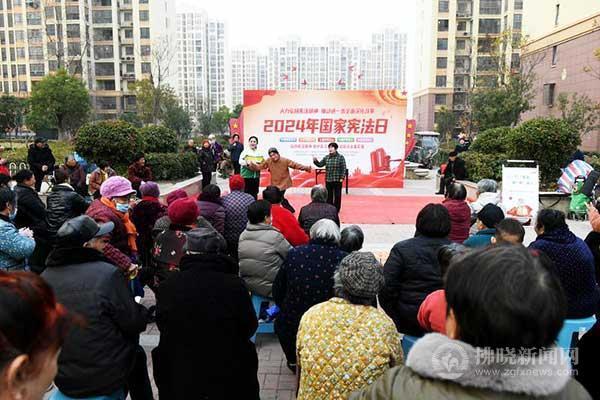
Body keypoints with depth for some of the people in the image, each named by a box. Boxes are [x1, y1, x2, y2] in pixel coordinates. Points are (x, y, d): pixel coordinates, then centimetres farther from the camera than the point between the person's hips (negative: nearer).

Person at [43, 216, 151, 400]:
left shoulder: (45, 278, -4)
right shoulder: (107, 273, -21)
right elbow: (134, 323, -16)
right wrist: (141, 311, 5)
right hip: (107, 378, -5)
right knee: (137, 354, 25)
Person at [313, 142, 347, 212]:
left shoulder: (341, 157, -6)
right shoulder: (326, 157, 7)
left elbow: (343, 168, -7)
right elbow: (320, 164, 10)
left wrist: (342, 177, -14)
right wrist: (315, 161, -9)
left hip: (337, 180, -4)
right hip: (328, 180, 4)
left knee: (337, 195, 5)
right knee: (328, 195, 10)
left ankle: (336, 210, 16)